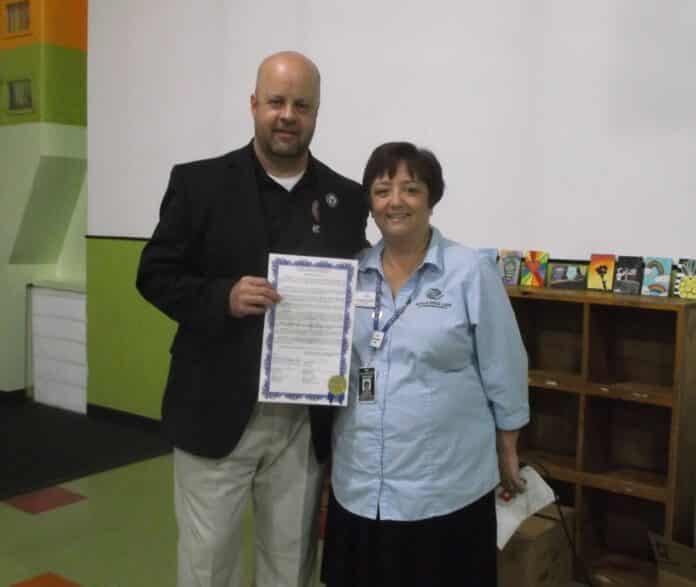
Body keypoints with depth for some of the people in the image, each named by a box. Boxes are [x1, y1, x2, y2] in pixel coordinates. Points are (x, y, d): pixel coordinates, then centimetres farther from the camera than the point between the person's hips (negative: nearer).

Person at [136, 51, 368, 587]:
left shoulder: (347, 198, 4)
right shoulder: (199, 183, -3)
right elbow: (155, 274, -2)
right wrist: (223, 297, -19)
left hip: (306, 419, 3)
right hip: (216, 412, -2)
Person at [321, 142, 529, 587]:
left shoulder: (471, 272, -7)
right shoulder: (351, 274, 4)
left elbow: (504, 373, -3)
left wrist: (507, 454, 2)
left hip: (446, 486, -3)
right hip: (359, 483, 4)